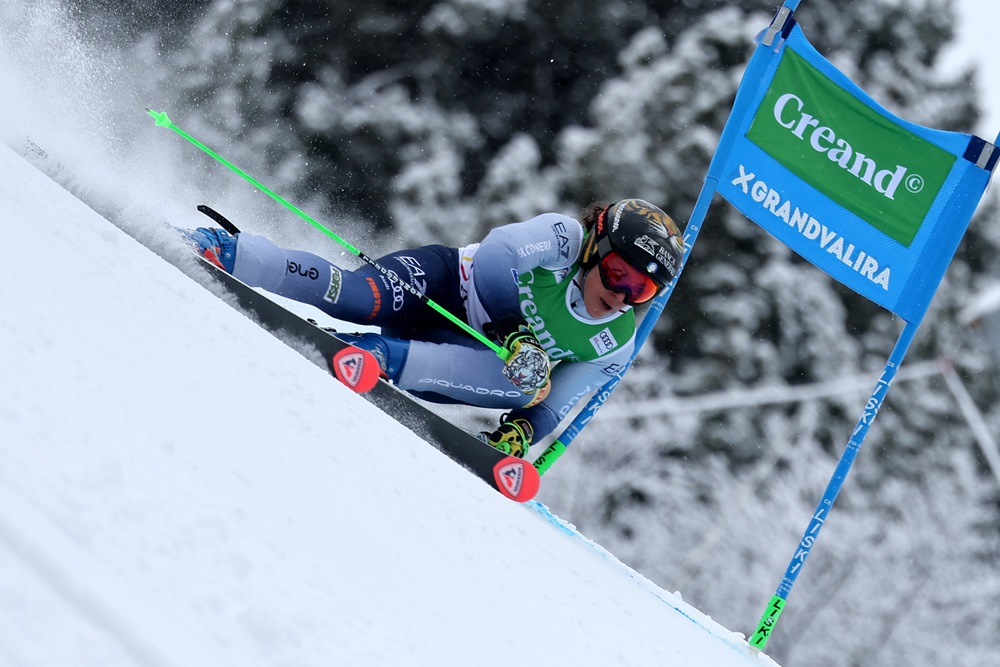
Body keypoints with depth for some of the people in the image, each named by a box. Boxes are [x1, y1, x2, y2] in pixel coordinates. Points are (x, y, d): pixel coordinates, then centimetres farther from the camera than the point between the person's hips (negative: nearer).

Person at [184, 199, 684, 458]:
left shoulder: (614, 347, -8)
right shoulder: (564, 238, -18)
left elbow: (550, 406, -4)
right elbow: (494, 257, -24)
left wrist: (519, 432, -23)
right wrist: (511, 334, -33)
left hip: (464, 351, 3)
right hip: (446, 285, -3)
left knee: (518, 387, -31)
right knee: (361, 300, -33)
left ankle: (389, 357, -36)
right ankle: (228, 252, -23)